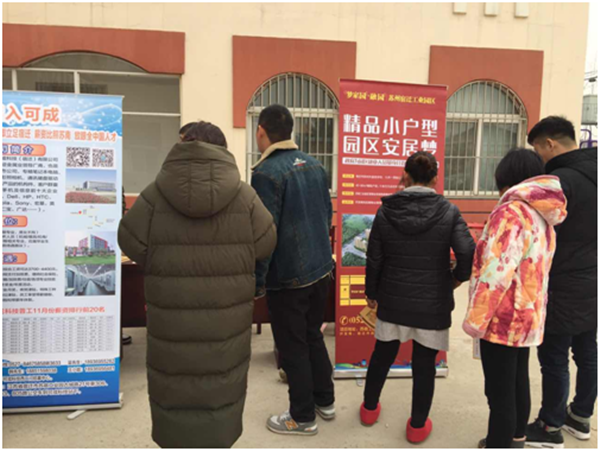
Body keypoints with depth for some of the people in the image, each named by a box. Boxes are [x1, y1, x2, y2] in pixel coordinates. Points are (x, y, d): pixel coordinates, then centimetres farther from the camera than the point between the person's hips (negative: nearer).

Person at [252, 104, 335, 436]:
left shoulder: (267, 173, -18)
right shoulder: (314, 165, 6)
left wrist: (257, 281, -12)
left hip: (288, 276, -8)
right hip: (320, 269, 8)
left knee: (292, 348, 9)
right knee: (313, 336, 23)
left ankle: (303, 418, 24)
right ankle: (325, 401, 37)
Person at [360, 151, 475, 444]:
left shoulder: (385, 211, -5)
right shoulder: (448, 212, -10)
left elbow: (373, 260, -2)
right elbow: (469, 254, -20)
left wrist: (371, 292, 12)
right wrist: (457, 278, 1)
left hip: (392, 299, 2)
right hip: (432, 304, -2)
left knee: (382, 354, 20)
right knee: (424, 363, 12)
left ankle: (370, 408, 39)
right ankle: (417, 426, 26)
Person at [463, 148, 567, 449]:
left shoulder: (510, 213, -18)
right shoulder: (543, 215, 8)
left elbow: (498, 271, -24)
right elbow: (533, 267, 12)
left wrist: (476, 317, -19)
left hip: (503, 316, -9)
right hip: (529, 314, 9)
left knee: (499, 391, 1)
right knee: (518, 381, 21)